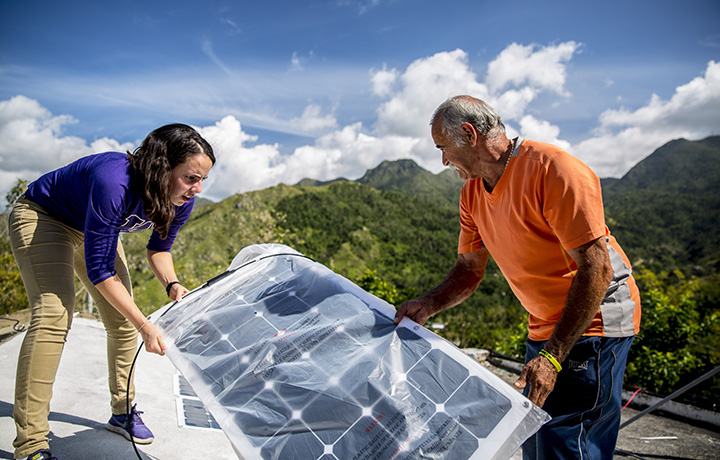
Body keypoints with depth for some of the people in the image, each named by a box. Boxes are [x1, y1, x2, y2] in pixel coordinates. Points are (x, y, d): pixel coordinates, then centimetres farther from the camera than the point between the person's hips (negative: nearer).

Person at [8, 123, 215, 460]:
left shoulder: (181, 200, -22)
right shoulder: (114, 182, -43)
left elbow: (158, 247, -3)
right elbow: (99, 269, -35)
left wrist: (172, 284, -23)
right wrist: (145, 325, -36)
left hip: (94, 227, 7)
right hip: (41, 217, -6)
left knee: (123, 320, 1)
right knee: (53, 312, -23)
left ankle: (122, 412, 19)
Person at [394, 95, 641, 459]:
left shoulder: (554, 170, -22)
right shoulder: (472, 194, 3)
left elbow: (596, 269, -24)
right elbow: (469, 269, 8)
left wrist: (552, 356, -26)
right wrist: (429, 304, -11)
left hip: (594, 321, -8)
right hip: (545, 326, 8)